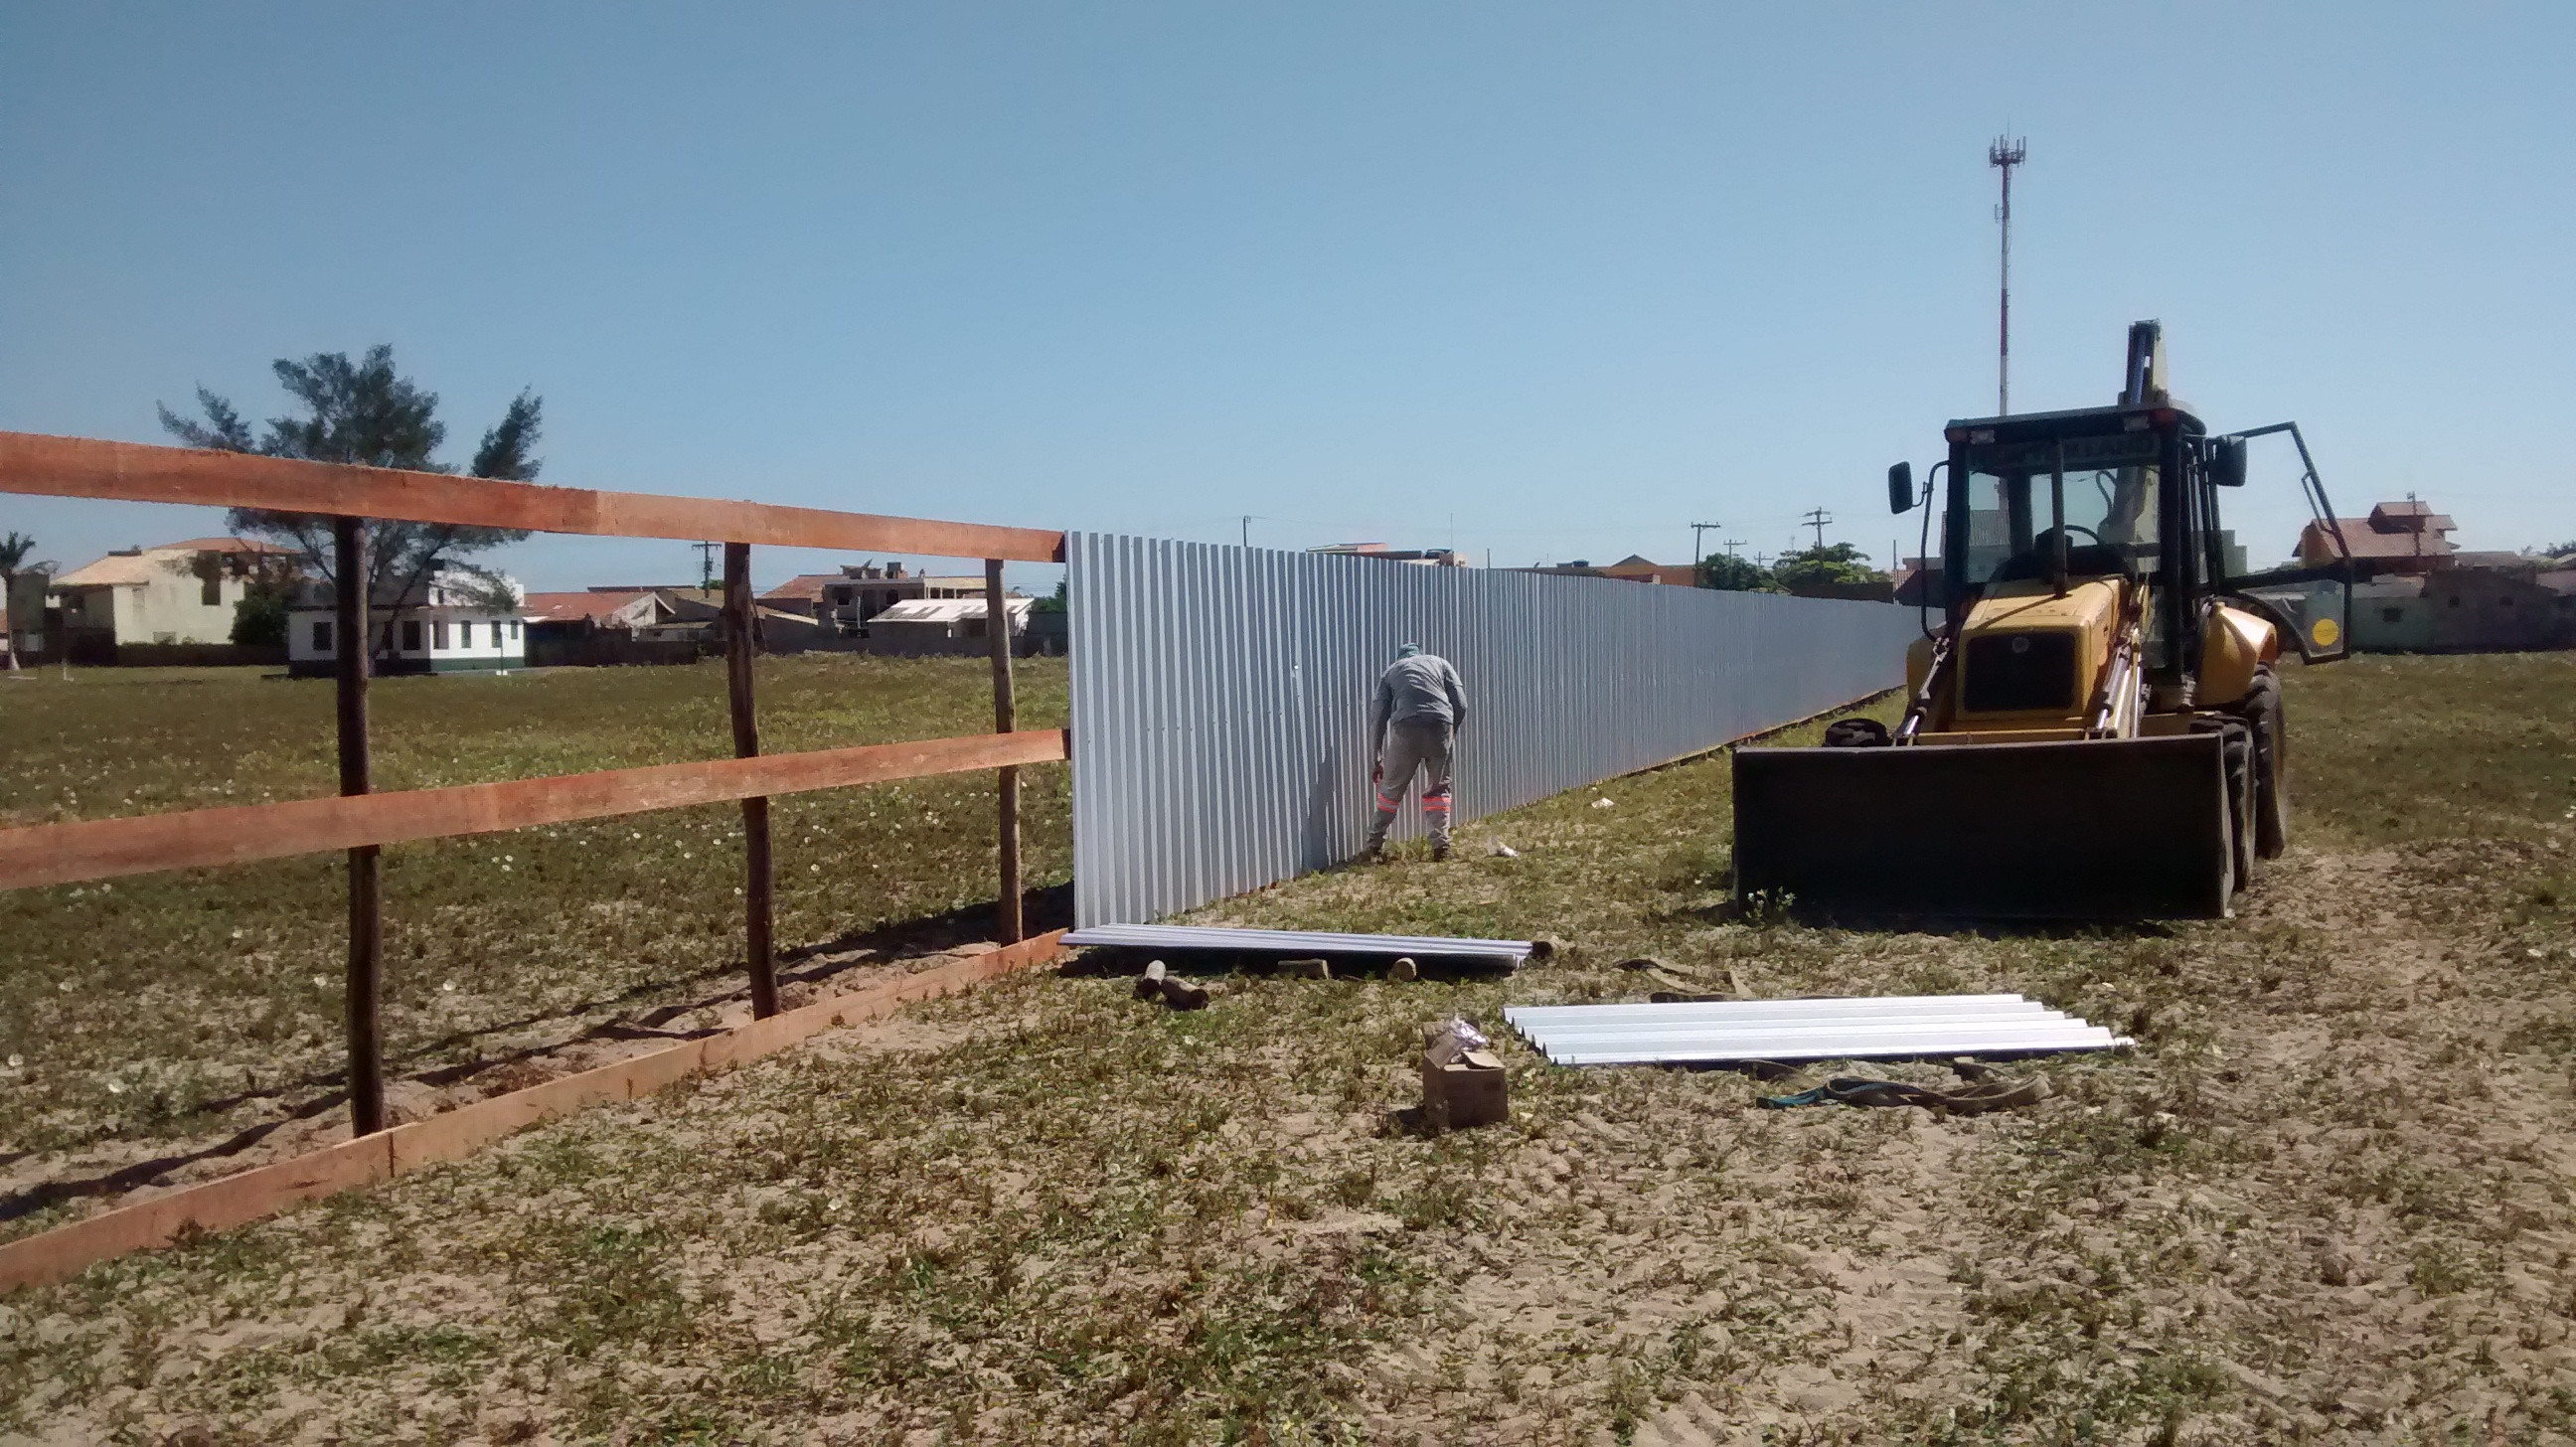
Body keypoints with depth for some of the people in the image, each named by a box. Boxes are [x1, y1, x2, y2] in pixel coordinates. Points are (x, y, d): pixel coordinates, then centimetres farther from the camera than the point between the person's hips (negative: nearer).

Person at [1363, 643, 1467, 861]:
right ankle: (1441, 844, 10)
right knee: (1438, 788, 18)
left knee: (1392, 789, 13)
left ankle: (1374, 843, 14)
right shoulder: (1439, 663, 27)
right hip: (1440, 726, 1)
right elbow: (1460, 704, 14)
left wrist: (1376, 759, 22)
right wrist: (1452, 734, 28)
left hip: (1406, 728, 0)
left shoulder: (1391, 671, 26)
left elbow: (1378, 716, 19)